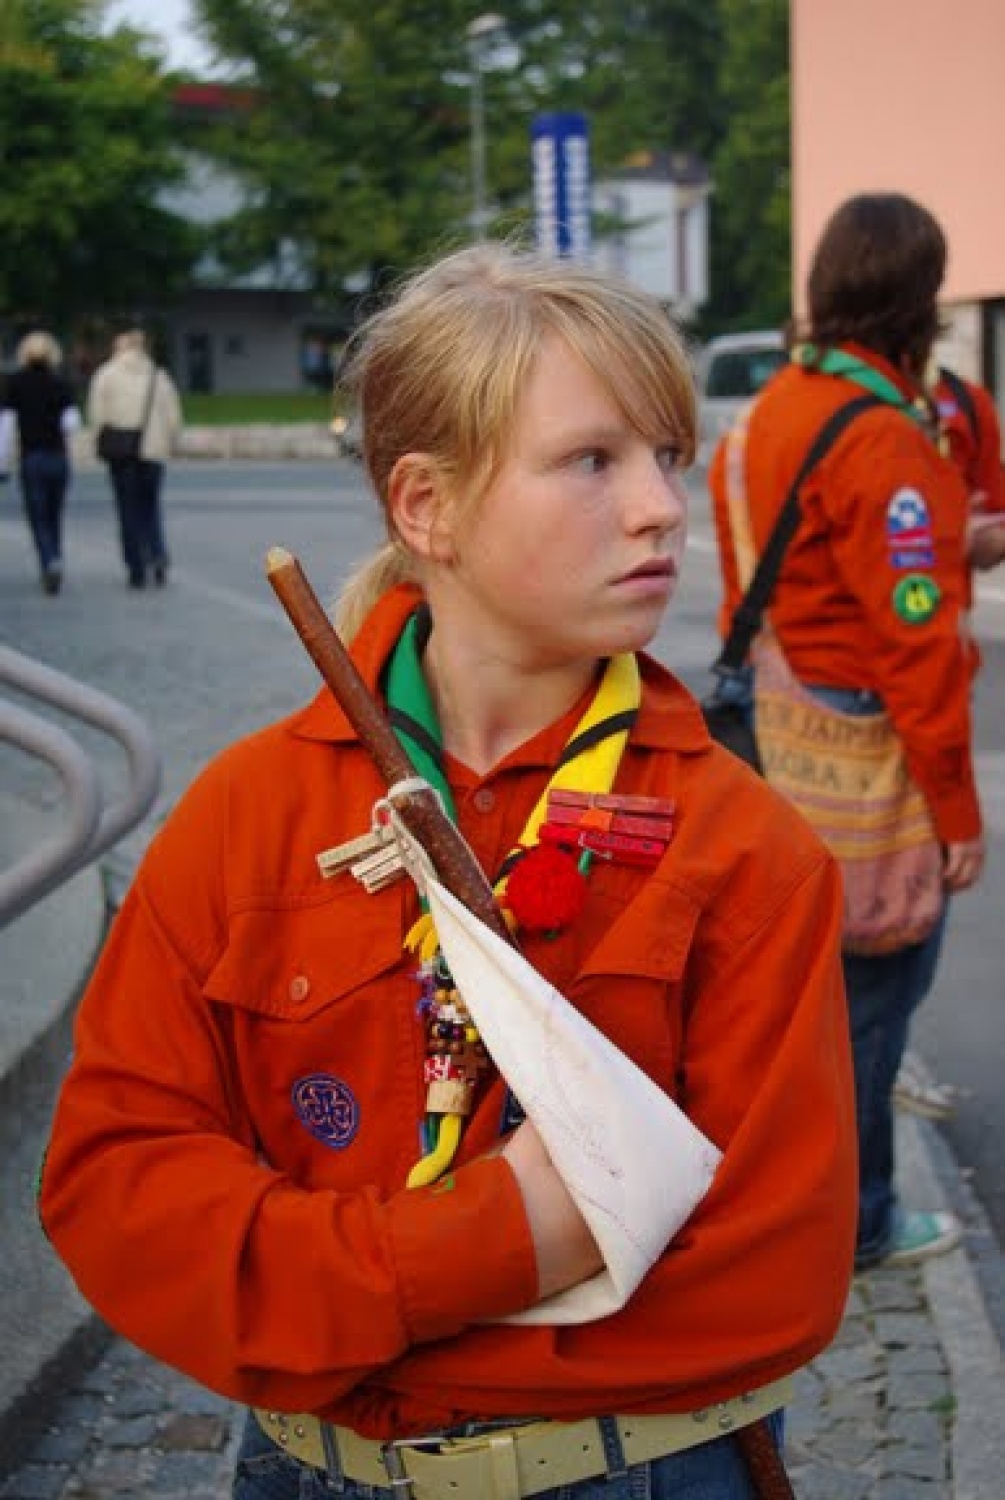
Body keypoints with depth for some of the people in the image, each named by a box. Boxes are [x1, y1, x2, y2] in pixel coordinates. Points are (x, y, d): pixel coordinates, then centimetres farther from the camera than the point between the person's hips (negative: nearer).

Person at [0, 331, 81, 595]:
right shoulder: (62, 383, 0)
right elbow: (72, 422, -9)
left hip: (31, 459, -2)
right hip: (59, 458, 2)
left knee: (38, 520, 3)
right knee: (54, 517, 16)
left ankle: (51, 564, -19)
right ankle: (53, 569, 18)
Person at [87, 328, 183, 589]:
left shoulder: (106, 374, 3)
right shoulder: (160, 376, 9)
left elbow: (97, 414, -6)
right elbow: (174, 417, 4)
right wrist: (167, 445, 15)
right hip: (154, 450, 2)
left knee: (129, 511, 4)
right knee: (150, 506, 16)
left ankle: (137, 571, 2)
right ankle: (158, 555, -6)